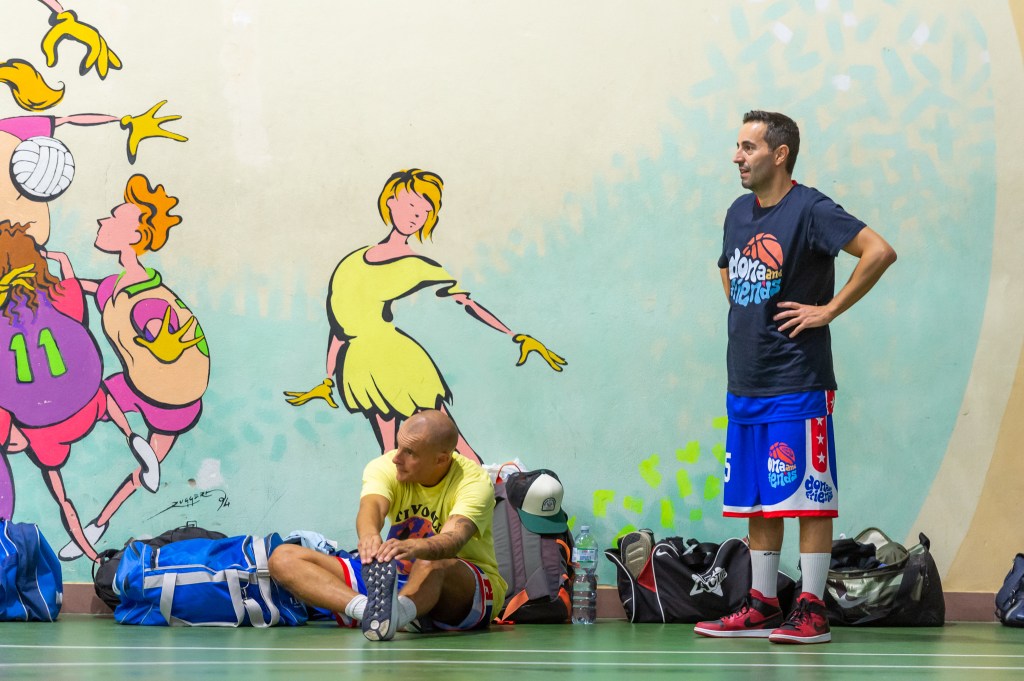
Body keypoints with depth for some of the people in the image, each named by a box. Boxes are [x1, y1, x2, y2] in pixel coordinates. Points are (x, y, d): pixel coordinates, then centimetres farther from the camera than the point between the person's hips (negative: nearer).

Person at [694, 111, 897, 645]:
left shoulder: (809, 209, -10)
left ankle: (812, 611, 0)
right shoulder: (739, 212, 13)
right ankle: (762, 608, 18)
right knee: (756, 503, 11)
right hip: (744, 382, 8)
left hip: (797, 384, -8)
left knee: (809, 498, -3)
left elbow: (879, 252, -20)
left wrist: (829, 309, -16)